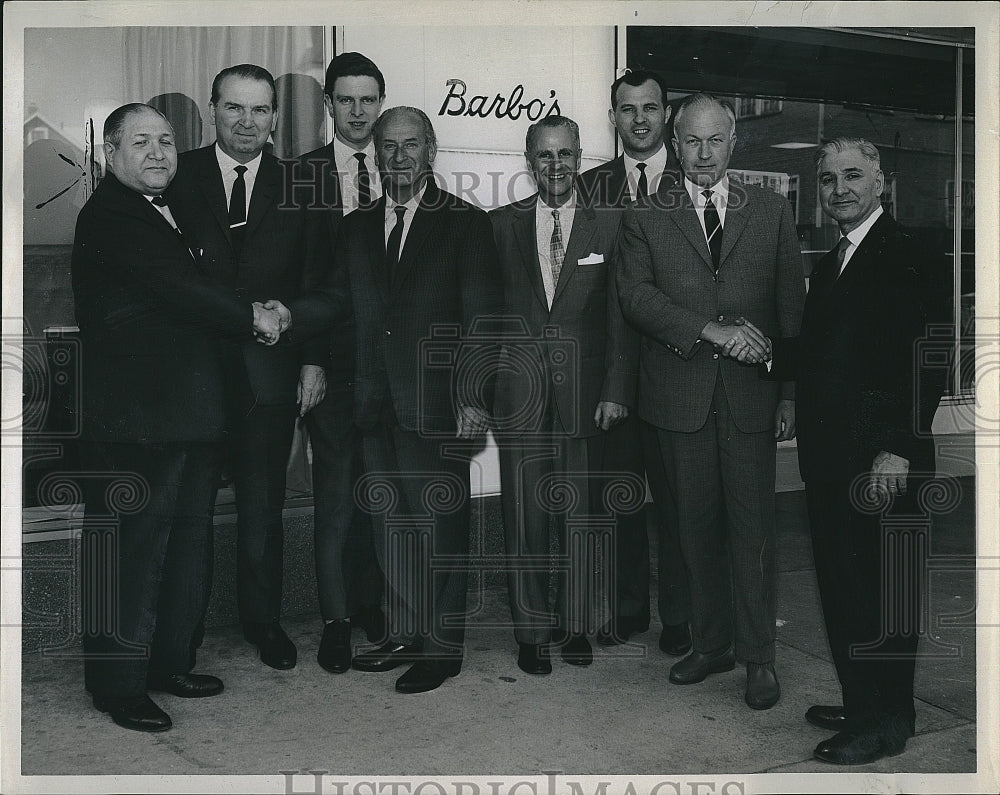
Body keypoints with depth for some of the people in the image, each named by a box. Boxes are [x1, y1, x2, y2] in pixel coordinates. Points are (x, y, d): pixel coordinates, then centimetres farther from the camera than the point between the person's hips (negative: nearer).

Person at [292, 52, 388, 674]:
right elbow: (296, 275, -3)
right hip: (330, 358, -2)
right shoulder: (303, 174, 1)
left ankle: (370, 600, 26)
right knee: (335, 491, 3)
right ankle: (336, 618, 15)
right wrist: (308, 358, -10)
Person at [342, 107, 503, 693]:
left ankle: (443, 646, 13)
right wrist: (356, 390, 4)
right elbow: (346, 313, 13)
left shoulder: (466, 223, 0)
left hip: (436, 404, -5)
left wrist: (475, 397, -13)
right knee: (392, 524, 12)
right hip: (377, 404, 5)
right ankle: (405, 636, 25)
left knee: (441, 525, 1)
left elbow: (484, 317, -5)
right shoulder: (356, 227, 14)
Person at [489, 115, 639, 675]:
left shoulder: (608, 226, 5)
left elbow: (621, 315, 2)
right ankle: (533, 629, 15)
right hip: (520, 389, 0)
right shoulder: (504, 224, 8)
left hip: (585, 391, 0)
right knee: (525, 513, 4)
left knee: (580, 512, 6)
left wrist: (617, 391, -5)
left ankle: (575, 623, 21)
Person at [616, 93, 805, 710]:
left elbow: (792, 305, 8)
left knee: (753, 527, 0)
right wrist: (711, 329, -17)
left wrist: (791, 392, 3)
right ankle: (711, 643, 22)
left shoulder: (772, 211, 10)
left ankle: (759, 655, 12)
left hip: (750, 394, 0)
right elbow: (635, 294, -6)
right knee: (698, 527, 8)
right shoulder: (646, 218, 8)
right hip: (680, 394, 1)